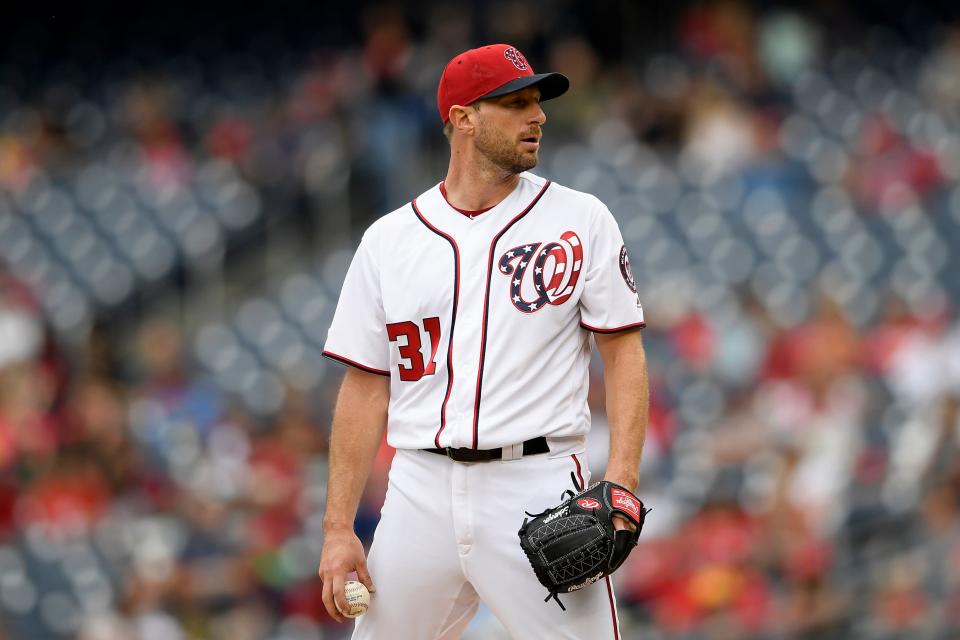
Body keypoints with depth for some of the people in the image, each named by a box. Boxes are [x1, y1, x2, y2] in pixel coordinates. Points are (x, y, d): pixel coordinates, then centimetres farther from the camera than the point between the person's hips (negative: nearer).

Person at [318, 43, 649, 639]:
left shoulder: (581, 220, 5)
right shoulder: (390, 239, 10)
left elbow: (624, 351, 2)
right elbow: (366, 390, 10)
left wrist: (621, 482, -13)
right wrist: (338, 530, 4)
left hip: (537, 487, -2)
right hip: (423, 494, 2)